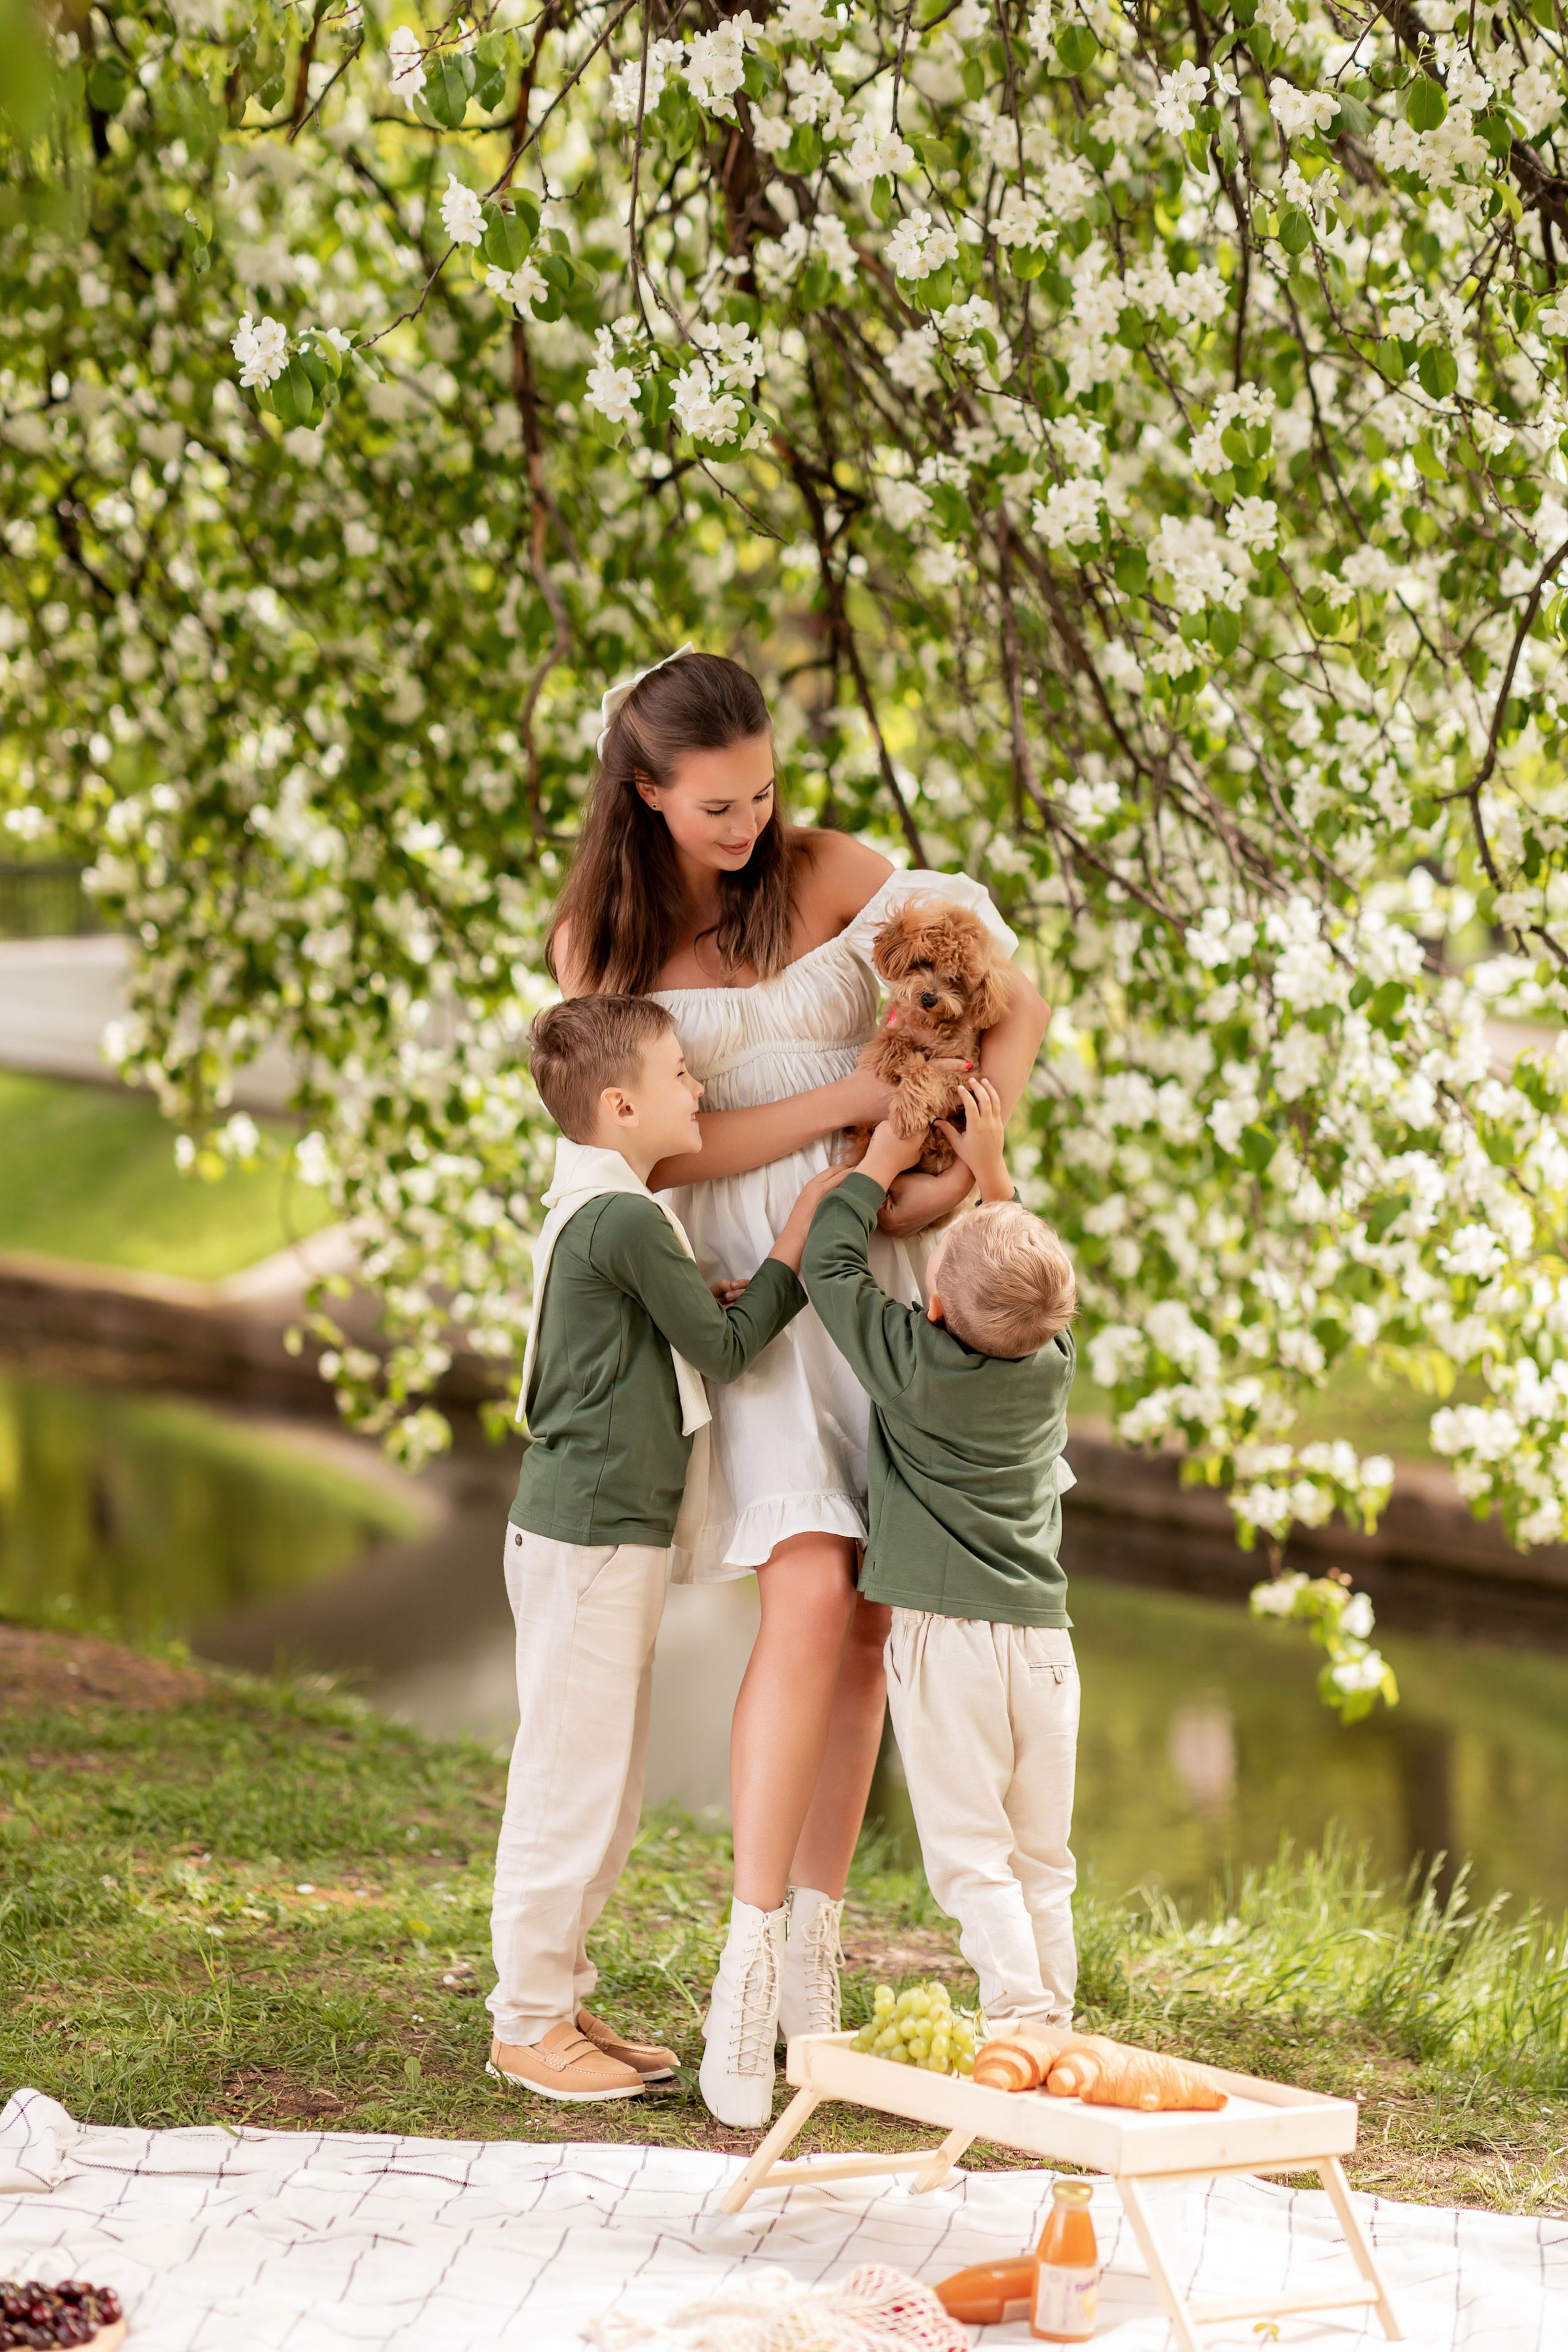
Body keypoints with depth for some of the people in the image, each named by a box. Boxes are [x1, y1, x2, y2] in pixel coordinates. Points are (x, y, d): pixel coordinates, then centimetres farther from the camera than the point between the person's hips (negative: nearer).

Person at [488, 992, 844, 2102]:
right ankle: (529, 2022, 5)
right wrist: (797, 1246, -5)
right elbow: (724, 1347, -11)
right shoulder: (628, 1220, -18)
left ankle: (559, 2000, 25)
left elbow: (688, 1336, 19)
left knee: (606, 1787, 16)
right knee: (572, 1779, -3)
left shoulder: (592, 1208, 13)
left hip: (600, 1525, 11)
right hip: (592, 1535, -11)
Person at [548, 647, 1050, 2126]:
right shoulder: (597, 940, 0)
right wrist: (856, 1094, -13)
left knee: (865, 1616, 0)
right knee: (810, 1594, -20)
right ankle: (748, 1979, -15)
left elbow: (1018, 1006, -1)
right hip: (747, 1270, -2)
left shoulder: (832, 875, 1)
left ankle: (813, 1961, 9)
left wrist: (962, 1164, -16)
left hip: (886, 1263, 2)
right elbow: (656, 1146, -7)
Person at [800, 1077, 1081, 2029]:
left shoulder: (913, 1363, -11)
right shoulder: (1055, 1362, 1)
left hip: (946, 1635, -4)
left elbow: (828, 1262, 0)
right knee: (1043, 1860, 11)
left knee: (972, 1857, -3)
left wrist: (882, 1163, 11)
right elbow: (1030, 1282, 22)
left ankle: (1021, 2021, -14)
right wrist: (993, 1169, 19)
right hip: (1043, 1634, 4)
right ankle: (1054, 2022, 14)